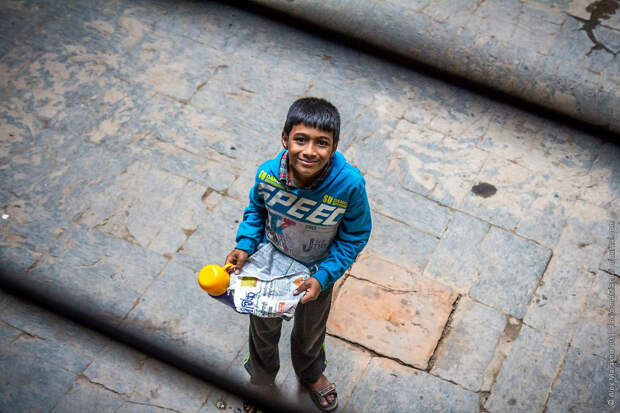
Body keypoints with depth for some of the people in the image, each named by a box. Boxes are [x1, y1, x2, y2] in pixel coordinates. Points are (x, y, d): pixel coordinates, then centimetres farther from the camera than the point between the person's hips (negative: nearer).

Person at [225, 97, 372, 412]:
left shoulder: (350, 184, -35)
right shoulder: (267, 173, -28)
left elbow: (355, 236, -19)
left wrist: (324, 277, -25)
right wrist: (245, 246, -17)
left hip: (317, 272, -1)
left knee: (310, 332, 29)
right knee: (264, 329, 28)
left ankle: (311, 375, 65)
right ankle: (261, 377, 62)